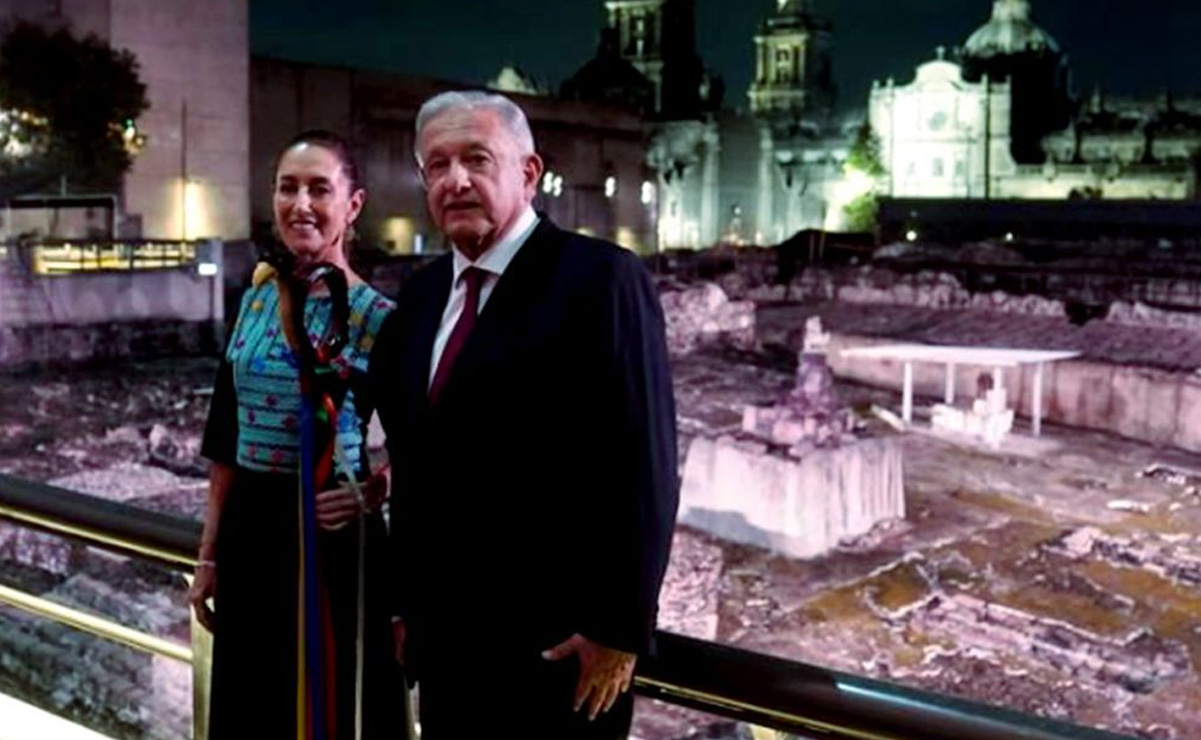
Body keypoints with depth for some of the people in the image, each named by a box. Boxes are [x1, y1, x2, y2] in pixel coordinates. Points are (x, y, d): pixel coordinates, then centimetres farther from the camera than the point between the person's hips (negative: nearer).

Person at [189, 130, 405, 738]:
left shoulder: (375, 316, -11)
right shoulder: (256, 300, 5)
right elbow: (226, 439, 9)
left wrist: (368, 495, -27)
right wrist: (209, 554, 9)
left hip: (328, 535, -5)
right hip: (249, 532, 5)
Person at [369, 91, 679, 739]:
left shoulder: (600, 278, -11)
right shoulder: (422, 295, 11)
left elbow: (641, 465, -14)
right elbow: (413, 463, 15)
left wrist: (618, 628, -15)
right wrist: (406, 603, 14)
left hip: (556, 643, -6)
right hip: (445, 639, 6)